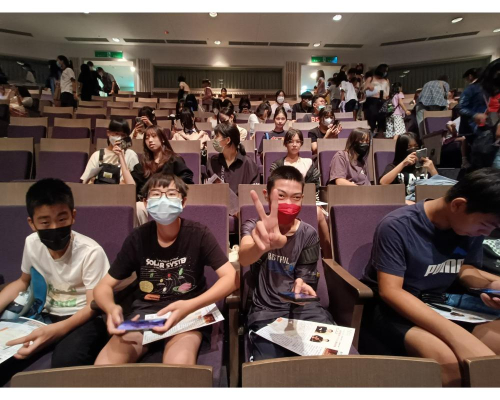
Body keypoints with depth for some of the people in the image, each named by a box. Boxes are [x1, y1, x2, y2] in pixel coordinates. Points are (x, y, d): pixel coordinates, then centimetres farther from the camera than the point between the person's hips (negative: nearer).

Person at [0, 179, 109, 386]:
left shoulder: (90, 252, -22)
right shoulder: (31, 243, -4)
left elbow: (94, 306, -18)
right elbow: (23, 282, 16)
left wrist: (55, 331, -33)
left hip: (82, 319, -5)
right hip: (46, 316, 5)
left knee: (66, 361, -34)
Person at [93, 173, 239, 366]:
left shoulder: (198, 234, -11)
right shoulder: (137, 238, -3)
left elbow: (231, 278, -17)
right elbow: (103, 287, 3)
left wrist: (189, 306, -33)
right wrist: (112, 308, -22)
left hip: (188, 313, -2)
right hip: (144, 311, 3)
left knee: (179, 363, -33)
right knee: (103, 365, -23)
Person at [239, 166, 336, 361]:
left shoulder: (308, 234, -1)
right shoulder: (254, 227, -7)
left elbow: (304, 278, 3)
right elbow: (244, 257, -30)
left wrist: (300, 285, -24)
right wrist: (262, 245, -56)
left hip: (301, 305, 2)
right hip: (266, 309, -2)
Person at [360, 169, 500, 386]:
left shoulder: (472, 226, -2)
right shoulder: (397, 226, -23)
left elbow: (464, 268, 12)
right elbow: (390, 291, -25)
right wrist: (456, 335, -35)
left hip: (440, 305, 6)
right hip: (391, 306, -6)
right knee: (447, 360, -34)